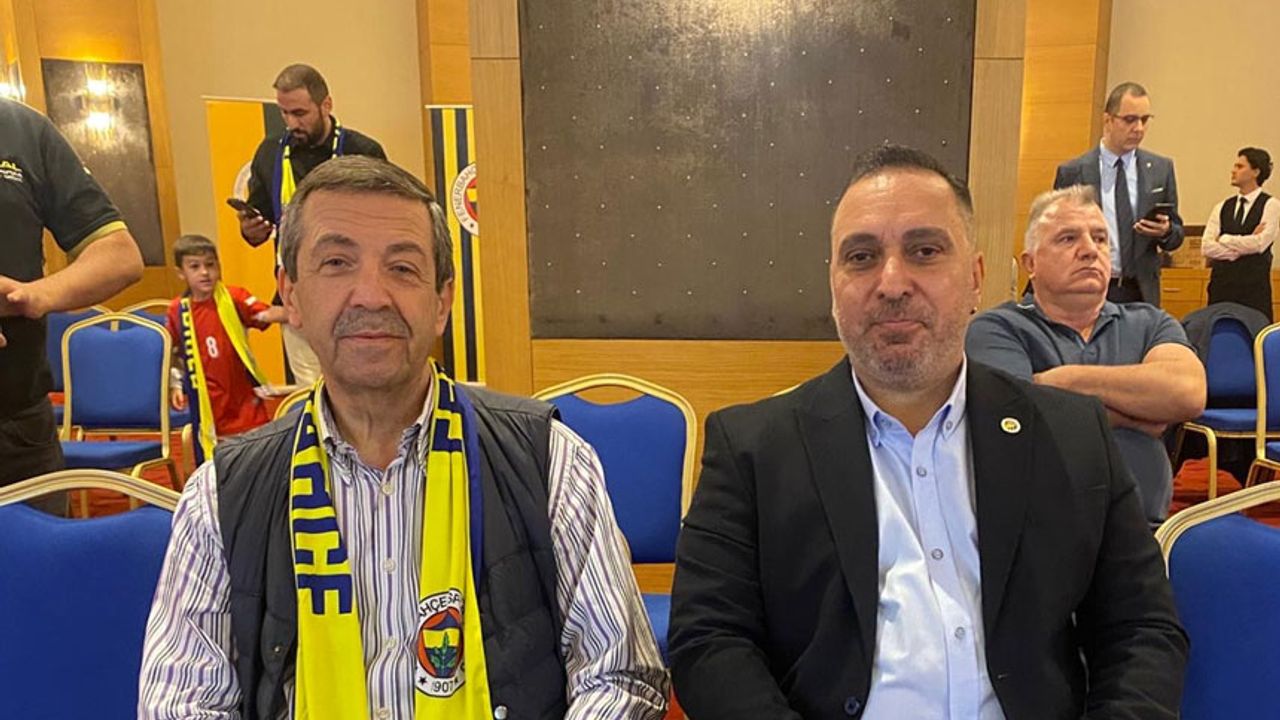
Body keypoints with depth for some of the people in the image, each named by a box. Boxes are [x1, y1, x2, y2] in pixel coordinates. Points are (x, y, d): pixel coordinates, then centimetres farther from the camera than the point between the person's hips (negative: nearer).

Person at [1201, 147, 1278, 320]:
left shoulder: (1270, 206, 1)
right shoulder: (1222, 207, 11)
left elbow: (1260, 243, -13)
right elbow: (1206, 247, 0)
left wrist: (1223, 239, -4)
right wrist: (1242, 249, -8)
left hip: (1254, 287, -3)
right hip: (1221, 285, 3)